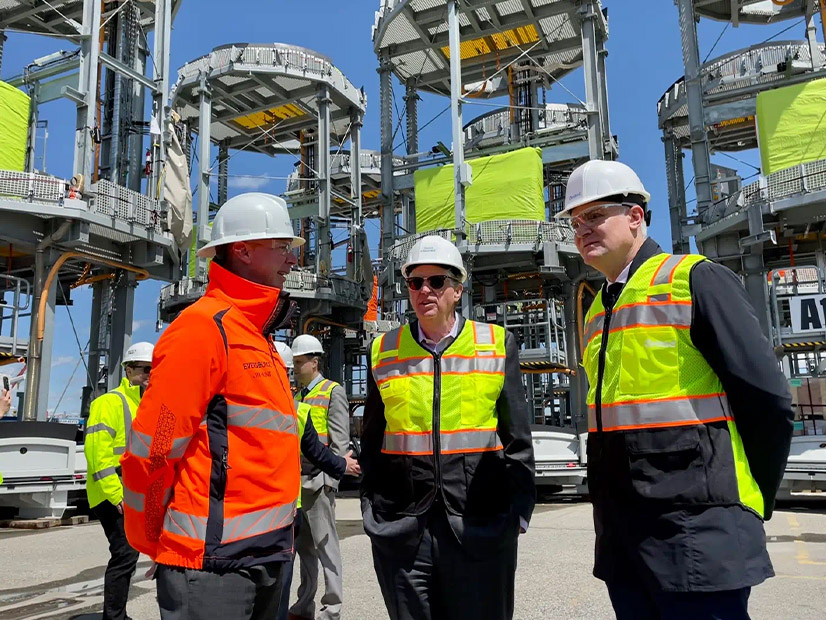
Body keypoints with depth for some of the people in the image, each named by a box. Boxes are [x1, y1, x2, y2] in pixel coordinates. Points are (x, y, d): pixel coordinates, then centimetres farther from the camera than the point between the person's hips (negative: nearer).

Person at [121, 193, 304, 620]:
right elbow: (152, 449, -17)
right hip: (212, 560, -9)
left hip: (265, 558, 9)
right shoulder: (203, 327, -15)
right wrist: (152, 543, -4)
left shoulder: (258, 337, 13)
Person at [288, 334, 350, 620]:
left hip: (317, 480, -7)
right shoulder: (297, 396, 16)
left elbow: (340, 440, -10)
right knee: (303, 546, 13)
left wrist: (330, 478, -15)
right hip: (295, 482, 7)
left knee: (325, 544, -1)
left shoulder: (333, 392, -3)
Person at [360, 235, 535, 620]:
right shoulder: (384, 351, 7)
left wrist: (519, 510, 0)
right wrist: (371, 509, 7)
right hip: (400, 529, 1)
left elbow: (518, 439, 4)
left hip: (481, 527, -1)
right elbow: (372, 441, 11)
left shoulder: (498, 345, 3)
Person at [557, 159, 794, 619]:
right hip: (620, 533, 7)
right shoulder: (598, 310, 14)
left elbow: (769, 400, -10)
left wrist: (751, 504, -2)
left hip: (695, 530, -7)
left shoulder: (695, 280, -8)